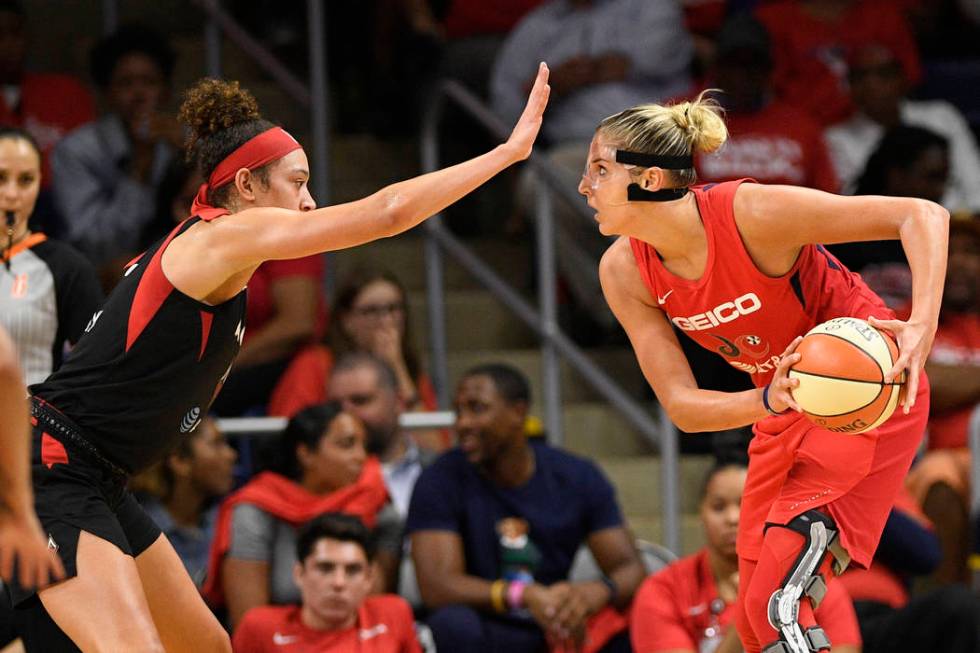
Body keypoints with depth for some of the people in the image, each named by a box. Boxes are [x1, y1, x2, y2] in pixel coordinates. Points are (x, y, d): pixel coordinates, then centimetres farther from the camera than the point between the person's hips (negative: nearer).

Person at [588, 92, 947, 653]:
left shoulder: (752, 213, -29)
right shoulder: (623, 271, -12)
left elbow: (924, 216, -26)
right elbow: (680, 405, -12)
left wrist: (922, 328, -41)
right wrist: (770, 401, -33)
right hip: (782, 412, 7)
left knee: (777, 606, -19)